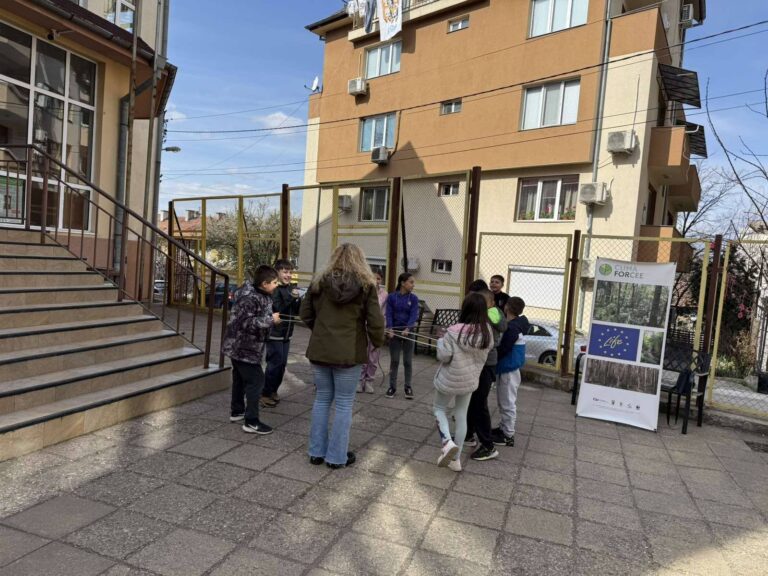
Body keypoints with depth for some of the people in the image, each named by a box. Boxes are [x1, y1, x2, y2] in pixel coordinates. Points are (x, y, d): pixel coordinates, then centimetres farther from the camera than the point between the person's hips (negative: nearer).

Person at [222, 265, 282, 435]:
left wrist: (272, 318, 3)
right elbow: (246, 322, -31)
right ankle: (251, 422, -2)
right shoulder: (249, 298, -24)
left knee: (240, 378, 21)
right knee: (256, 380, -7)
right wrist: (271, 320, -26)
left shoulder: (263, 295, 5)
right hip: (243, 347, -10)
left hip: (239, 346, 10)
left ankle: (237, 412, 38)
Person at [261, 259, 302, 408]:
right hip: (274, 333, -7)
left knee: (282, 364, 12)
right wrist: (290, 297, -24)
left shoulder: (291, 289, 9)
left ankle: (273, 390, 26)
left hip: (286, 333, 7)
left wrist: (297, 299, -9)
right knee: (275, 363, -4)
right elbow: (277, 308, -23)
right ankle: (265, 394, 8)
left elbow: (297, 311, 9)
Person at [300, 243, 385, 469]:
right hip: (349, 353, -3)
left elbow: (305, 314, 9)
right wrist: (378, 343, 9)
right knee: (344, 404, 8)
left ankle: (316, 452, 25)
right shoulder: (366, 285, -7)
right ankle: (337, 456, 17)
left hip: (319, 350, 4)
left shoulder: (319, 281, 2)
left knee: (322, 399, 16)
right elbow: (375, 322, -8)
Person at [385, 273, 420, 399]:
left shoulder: (414, 298, -2)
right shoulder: (391, 297, -3)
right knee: (394, 360, 6)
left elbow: (414, 315, -10)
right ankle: (392, 386, 16)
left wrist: (407, 329, -25)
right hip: (394, 331, 0)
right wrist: (390, 329, -21)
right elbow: (389, 314, -7)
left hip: (409, 331, 1)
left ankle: (408, 387, 17)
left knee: (408, 361, 6)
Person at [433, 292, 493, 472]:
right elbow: (485, 353, 5)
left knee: (439, 409, 18)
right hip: (470, 380, 4)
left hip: (450, 380, -4)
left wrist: (441, 341, -2)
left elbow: (444, 356, -18)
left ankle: (447, 442, -6)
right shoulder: (487, 332, -8)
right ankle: (456, 459, 23)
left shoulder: (454, 331, -23)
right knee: (461, 417, 16)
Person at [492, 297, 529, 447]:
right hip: (509, 367, 10)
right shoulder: (518, 323, 5)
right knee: (504, 401, 20)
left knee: (508, 403, 0)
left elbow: (503, 350, -21)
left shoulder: (512, 328, -24)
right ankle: (503, 428, 32)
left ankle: (508, 436, 9)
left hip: (509, 369, -10)